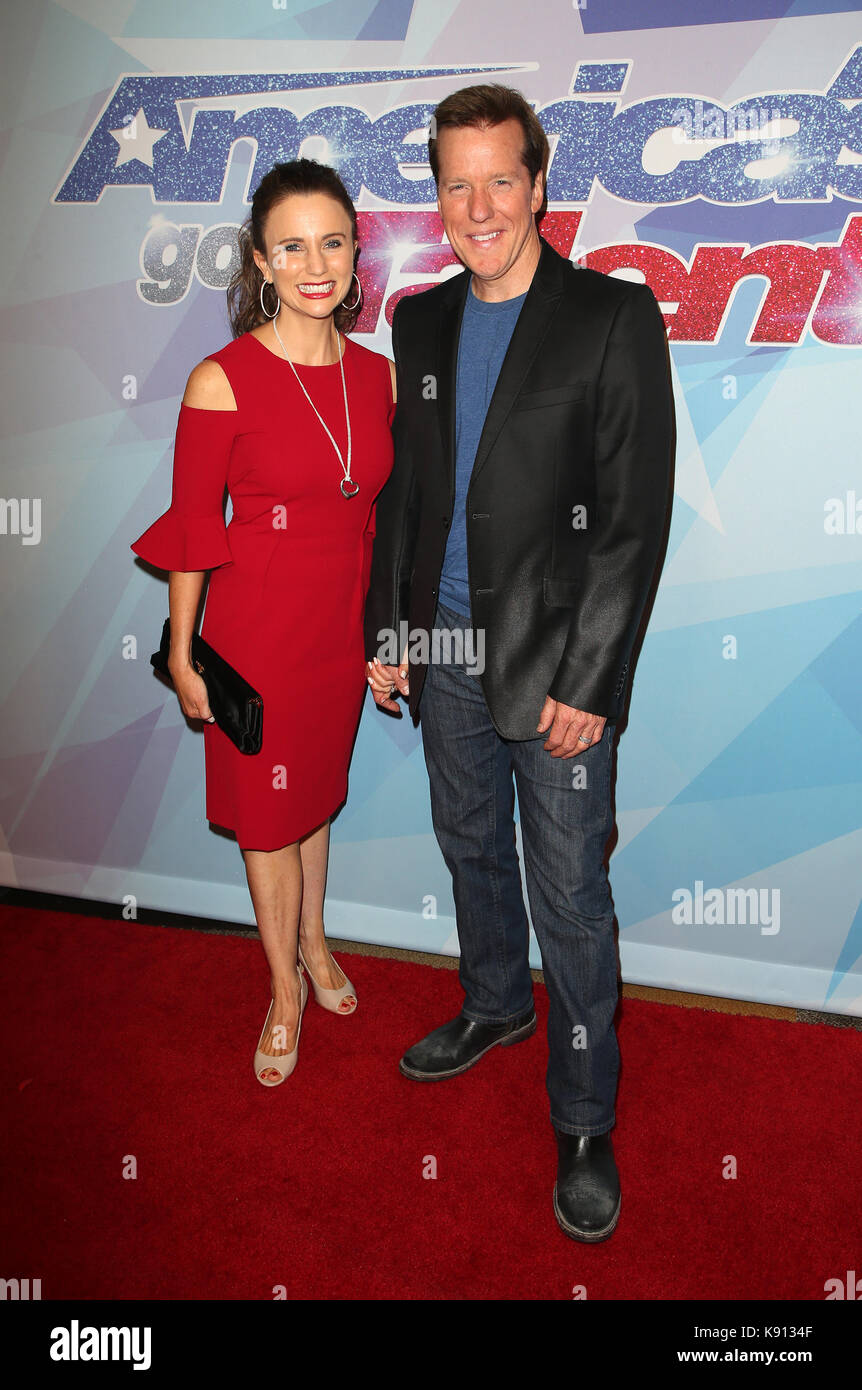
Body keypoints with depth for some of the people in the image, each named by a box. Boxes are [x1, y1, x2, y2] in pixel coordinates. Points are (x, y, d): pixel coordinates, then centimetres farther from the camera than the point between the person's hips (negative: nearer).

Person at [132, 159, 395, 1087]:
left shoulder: (377, 375, -1)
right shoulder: (222, 380, -15)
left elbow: (379, 513, 8)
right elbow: (192, 529, -10)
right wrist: (182, 655, -6)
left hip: (344, 623, 4)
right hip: (258, 627, -4)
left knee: (317, 790, 22)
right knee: (267, 810, 12)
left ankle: (313, 940, 46)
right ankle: (285, 988, 34)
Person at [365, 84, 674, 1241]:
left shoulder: (613, 317, -8)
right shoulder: (421, 321, 9)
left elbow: (635, 517, -12)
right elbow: (402, 489, 13)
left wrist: (584, 678, -16)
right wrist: (387, 631, 9)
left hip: (554, 664, -5)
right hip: (446, 649, 6)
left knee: (570, 895, 3)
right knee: (472, 847, 21)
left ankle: (586, 1122, 21)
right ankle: (496, 1006, 46)